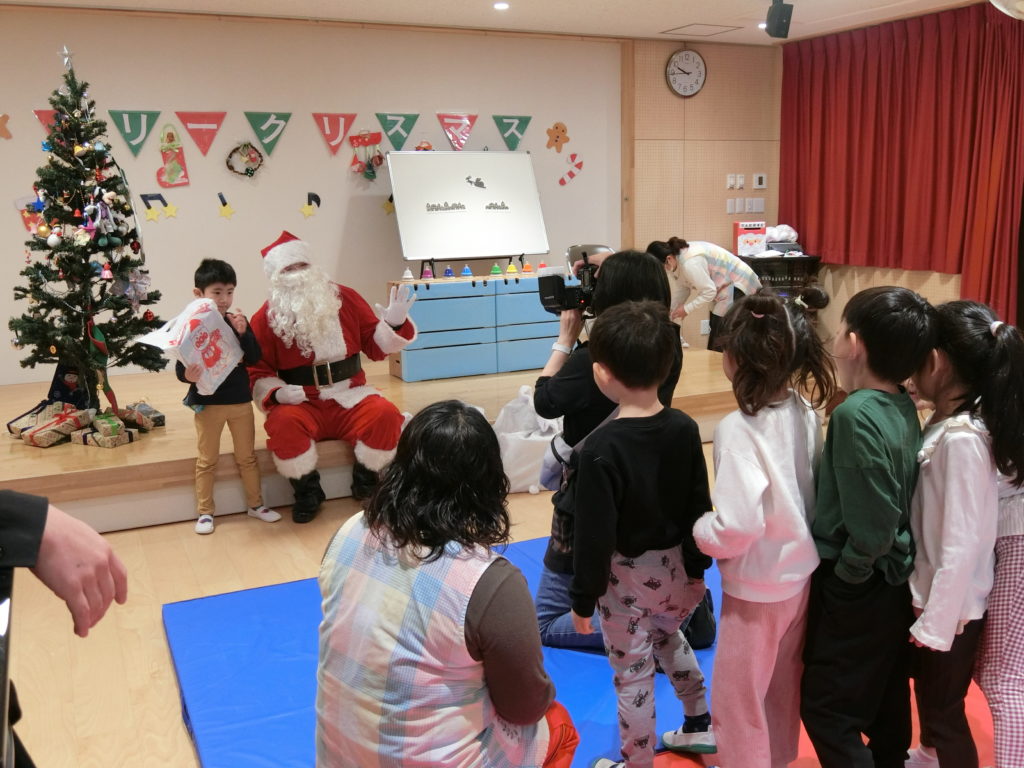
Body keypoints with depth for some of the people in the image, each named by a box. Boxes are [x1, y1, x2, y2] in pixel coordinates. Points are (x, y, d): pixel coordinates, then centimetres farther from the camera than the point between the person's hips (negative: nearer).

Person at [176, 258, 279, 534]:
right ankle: (204, 512, 20)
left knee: (247, 457, 14)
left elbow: (254, 359, -6)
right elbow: (180, 367, -11)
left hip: (240, 400, 3)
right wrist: (187, 376, -33)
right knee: (207, 461, 9)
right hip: (207, 403, -3)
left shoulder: (238, 322, 1)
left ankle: (256, 504, 28)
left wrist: (243, 334, -21)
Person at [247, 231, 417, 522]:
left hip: (350, 398, 2)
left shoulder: (344, 298, 4)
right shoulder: (266, 318, -1)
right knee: (283, 423, -35)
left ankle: (366, 484, -1)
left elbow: (375, 347, 9)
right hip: (302, 404, -1)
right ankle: (307, 491, -7)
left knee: (386, 415, -28)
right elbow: (257, 371, 1)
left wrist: (394, 323, -9)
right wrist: (277, 393, -18)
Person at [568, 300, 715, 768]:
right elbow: (699, 508, 0)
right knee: (667, 635, 34)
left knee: (632, 677, 12)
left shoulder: (602, 446, -25)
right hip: (676, 569, 6)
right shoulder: (685, 428, -9)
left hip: (626, 578, -6)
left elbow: (595, 531, -20)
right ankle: (700, 725, 46)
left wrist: (583, 597, -8)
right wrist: (697, 568, 13)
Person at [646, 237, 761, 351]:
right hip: (726, 286, 10)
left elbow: (709, 291, -26)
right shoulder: (677, 260, -1)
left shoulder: (690, 263, -31)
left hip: (737, 287, -10)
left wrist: (687, 309, -18)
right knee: (713, 340, 13)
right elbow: (681, 289, 8)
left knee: (719, 343, -14)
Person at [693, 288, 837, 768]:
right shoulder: (805, 411, -5)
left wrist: (697, 532, -13)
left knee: (738, 699, 14)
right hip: (800, 574, 8)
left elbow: (737, 526, -31)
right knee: (782, 687, 28)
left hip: (758, 588, -8)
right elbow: (807, 489, 6)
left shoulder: (739, 428, -28)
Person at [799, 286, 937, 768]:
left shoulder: (856, 414, -26)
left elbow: (871, 529, -28)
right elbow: (894, 505, 6)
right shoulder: (903, 407, -2)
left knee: (825, 708, 7)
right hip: (895, 584, 8)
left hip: (856, 591, -8)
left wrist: (842, 577, -12)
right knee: (885, 703, 23)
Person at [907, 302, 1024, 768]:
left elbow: (961, 544, -25)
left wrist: (935, 623, -18)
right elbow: (934, 523, 4)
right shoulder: (945, 425, -1)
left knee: (943, 710, 11)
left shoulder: (961, 439, -27)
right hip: (929, 592, 8)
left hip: (951, 607, -8)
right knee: (928, 694, 28)